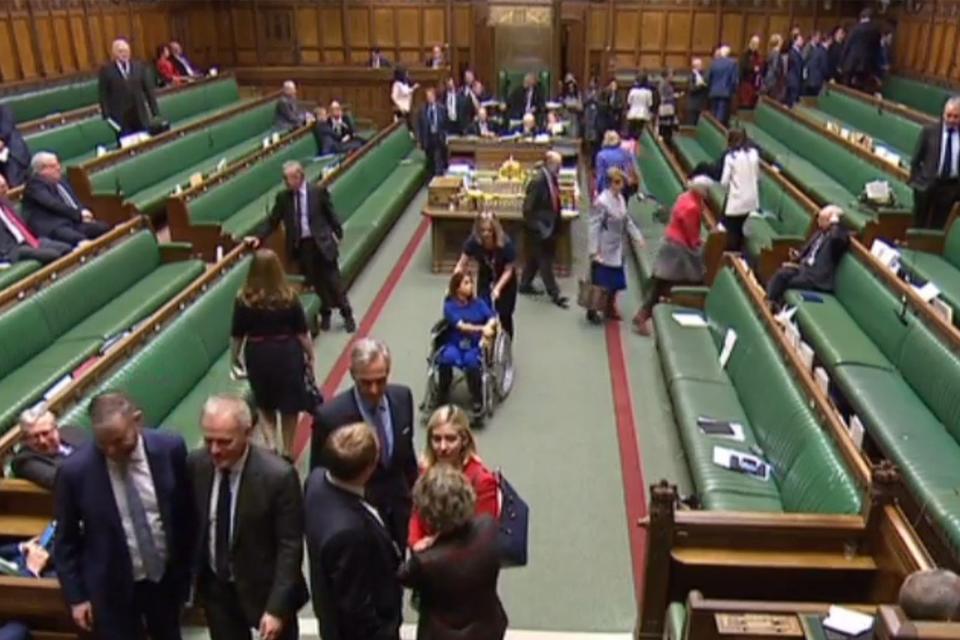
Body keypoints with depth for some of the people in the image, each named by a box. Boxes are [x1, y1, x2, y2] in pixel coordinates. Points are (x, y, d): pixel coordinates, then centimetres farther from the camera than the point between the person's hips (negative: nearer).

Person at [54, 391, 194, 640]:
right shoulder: (75, 470, -21)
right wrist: (76, 596, -3)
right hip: (112, 587, -2)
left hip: (167, 576, 2)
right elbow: (65, 541, -6)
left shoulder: (170, 448, -17)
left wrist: (188, 567, 5)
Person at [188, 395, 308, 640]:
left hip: (265, 587, -4)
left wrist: (277, 607, -22)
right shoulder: (195, 464, -12)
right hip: (215, 587, 4)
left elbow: (290, 546, -21)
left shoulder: (278, 475, -26)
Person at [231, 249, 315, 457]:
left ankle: (270, 443, 6)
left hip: (257, 355, 1)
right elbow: (302, 332, -6)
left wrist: (235, 358, 13)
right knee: (289, 405, 15)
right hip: (287, 353, -1)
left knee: (264, 404, 21)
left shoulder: (244, 299, -10)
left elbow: (237, 335, -2)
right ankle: (287, 450, 25)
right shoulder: (289, 296, -11)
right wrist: (310, 356, 6)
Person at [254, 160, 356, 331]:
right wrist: (259, 237, -8)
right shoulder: (283, 197, 1)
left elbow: (331, 215, 1)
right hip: (300, 245, 2)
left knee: (334, 281, 4)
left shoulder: (318, 191, -5)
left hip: (322, 242, -2)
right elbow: (272, 221, 3)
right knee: (317, 283, 9)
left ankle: (347, 315, 20)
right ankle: (325, 314, 28)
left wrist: (338, 236, 3)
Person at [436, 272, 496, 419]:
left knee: (471, 361, -35)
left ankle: (477, 402, -25)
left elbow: (492, 318, -4)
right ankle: (441, 400, -17)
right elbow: (461, 326, -13)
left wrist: (488, 327, -27)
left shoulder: (478, 303, 9)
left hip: (475, 345, 0)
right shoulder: (449, 305, 0)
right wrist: (481, 328, -27)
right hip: (454, 344, 0)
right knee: (447, 358, -34)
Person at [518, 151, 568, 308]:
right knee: (545, 261, 2)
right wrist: (540, 227, -20)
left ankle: (525, 285, 35)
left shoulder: (552, 179, 2)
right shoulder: (538, 181, -23)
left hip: (548, 227, 8)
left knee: (534, 258, 20)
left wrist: (557, 223, 8)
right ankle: (554, 294, 10)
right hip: (539, 230, -8)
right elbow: (528, 208, -22)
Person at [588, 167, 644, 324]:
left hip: (617, 249, 8)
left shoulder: (620, 198, 4)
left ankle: (610, 308, 32)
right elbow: (594, 228, -21)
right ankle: (592, 311, 18)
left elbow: (627, 220, 15)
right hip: (604, 251, -8)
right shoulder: (601, 202, -20)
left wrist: (637, 237, 9)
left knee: (615, 281, 16)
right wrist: (594, 251, -23)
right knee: (600, 281, 3)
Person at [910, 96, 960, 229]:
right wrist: (915, 180, -1)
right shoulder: (930, 130, -3)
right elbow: (916, 159, 2)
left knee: (938, 227, 6)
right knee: (919, 225, 10)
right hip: (927, 185, 0)